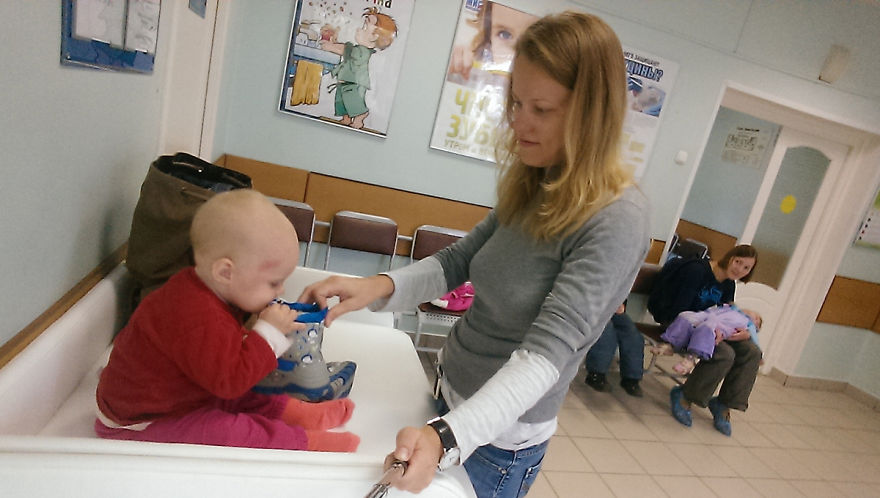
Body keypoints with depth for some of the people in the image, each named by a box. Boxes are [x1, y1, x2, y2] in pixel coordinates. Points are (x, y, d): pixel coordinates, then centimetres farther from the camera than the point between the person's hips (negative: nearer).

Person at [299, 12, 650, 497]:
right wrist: (381, 286, -15)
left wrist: (447, 436, -38)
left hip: (498, 434, -6)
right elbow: (458, 261, 1)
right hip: (451, 396, 6)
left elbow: (547, 352, -29)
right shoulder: (532, 189, -2)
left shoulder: (616, 222, -24)